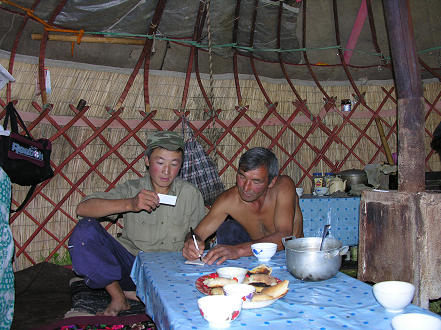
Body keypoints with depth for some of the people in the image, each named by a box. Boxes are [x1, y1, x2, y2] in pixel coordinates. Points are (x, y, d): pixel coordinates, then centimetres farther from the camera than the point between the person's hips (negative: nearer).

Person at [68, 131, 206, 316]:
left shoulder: (190, 194, 2)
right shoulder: (132, 189, -2)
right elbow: (83, 208, -13)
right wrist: (129, 204, -27)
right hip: (129, 264, 0)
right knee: (85, 230, -18)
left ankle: (130, 293, -16)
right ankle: (117, 296, -10)